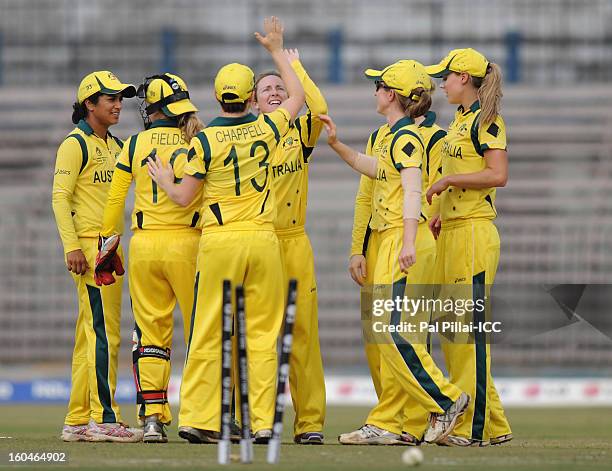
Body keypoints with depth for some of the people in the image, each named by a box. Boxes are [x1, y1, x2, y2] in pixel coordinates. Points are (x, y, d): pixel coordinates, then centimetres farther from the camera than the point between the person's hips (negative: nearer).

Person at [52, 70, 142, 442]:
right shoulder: (75, 144, -7)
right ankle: (105, 419, -12)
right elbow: (60, 197, -13)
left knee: (90, 335, 9)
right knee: (104, 332, -11)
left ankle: (78, 422, 12)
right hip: (89, 246, -9)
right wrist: (71, 246, -19)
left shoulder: (116, 146, 18)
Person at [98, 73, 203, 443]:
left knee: (151, 333, 7)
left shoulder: (134, 145, 4)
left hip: (144, 245, 2)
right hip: (187, 244, -2)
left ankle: (152, 418, 1)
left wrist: (108, 240, 12)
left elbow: (115, 199, 5)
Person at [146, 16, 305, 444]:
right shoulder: (266, 128, 1)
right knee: (263, 334, 4)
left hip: (219, 242, -1)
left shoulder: (205, 141, -5)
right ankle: (262, 421, 0)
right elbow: (298, 96, 21)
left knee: (208, 332, 3)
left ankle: (197, 418, 2)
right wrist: (277, 51, 31)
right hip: (263, 240, 1)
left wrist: (163, 180, 21)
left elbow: (184, 197, 0)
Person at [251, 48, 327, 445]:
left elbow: (320, 109, -11)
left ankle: (310, 422, -1)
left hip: (294, 241, 1)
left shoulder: (300, 133, 10)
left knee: (303, 330, -3)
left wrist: (295, 67, -2)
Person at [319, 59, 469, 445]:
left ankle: (446, 400, -9)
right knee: (386, 332, 7)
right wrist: (336, 145, 34)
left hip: (400, 236, -10)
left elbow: (412, 190, -21)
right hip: (389, 239, 10)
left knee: (390, 330, -14)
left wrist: (408, 242, -30)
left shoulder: (405, 137, -11)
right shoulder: (389, 134, 18)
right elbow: (376, 169, 38)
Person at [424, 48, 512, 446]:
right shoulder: (460, 122, 19)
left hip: (474, 233, -10)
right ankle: (494, 425, 14)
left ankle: (474, 427, -10)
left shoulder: (486, 120, -9)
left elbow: (499, 175, -19)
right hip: (452, 233, 10)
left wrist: (449, 179, -15)